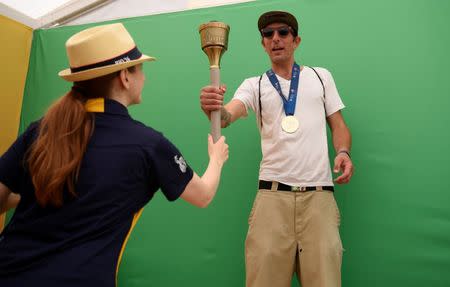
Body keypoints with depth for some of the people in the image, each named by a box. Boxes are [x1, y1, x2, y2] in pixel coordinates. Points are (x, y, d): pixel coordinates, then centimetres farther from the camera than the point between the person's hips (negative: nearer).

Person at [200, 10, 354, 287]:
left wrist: (343, 152, -6)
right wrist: (215, 108, -31)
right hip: (272, 194, 0)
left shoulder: (321, 76, 15)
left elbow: (338, 124, 16)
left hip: (319, 193, 1)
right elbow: (228, 115, -7)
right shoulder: (254, 85, 12)